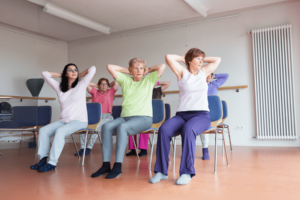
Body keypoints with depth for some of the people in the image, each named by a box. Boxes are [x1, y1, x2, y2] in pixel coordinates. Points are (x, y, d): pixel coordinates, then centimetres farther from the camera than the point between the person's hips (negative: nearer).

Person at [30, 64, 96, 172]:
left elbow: (92, 69, -4)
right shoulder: (59, 87, 12)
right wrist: (61, 74, 18)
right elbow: (45, 74, 18)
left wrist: (79, 74, 10)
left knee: (60, 131, -30)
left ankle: (52, 163, -28)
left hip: (79, 121, -5)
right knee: (43, 130, -13)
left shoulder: (81, 85, 3)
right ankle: (43, 159, -9)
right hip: (63, 120, 5)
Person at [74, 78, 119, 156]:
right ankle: (82, 148, -26)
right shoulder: (95, 92, 18)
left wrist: (109, 85, 18)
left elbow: (116, 83, 2)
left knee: (96, 126, -34)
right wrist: (97, 85, 19)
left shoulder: (110, 92, 13)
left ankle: (89, 148, -30)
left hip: (106, 117, -3)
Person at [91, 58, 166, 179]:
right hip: (125, 117, 4)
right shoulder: (125, 80, 17)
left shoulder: (149, 80, 12)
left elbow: (162, 66, 1)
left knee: (122, 127, -34)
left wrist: (148, 70, 14)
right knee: (106, 127, -26)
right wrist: (127, 70, 17)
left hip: (144, 118, -3)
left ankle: (118, 166, -32)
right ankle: (106, 165, -24)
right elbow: (110, 67, 13)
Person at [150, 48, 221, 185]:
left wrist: (203, 60, 26)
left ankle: (187, 172, -30)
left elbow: (217, 60, 25)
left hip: (201, 115, 0)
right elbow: (168, 58, 2)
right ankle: (161, 171, -22)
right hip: (181, 115, 0)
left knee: (188, 130, -36)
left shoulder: (204, 72, 18)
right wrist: (183, 58, 17)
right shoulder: (182, 73, 11)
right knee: (164, 129, -31)